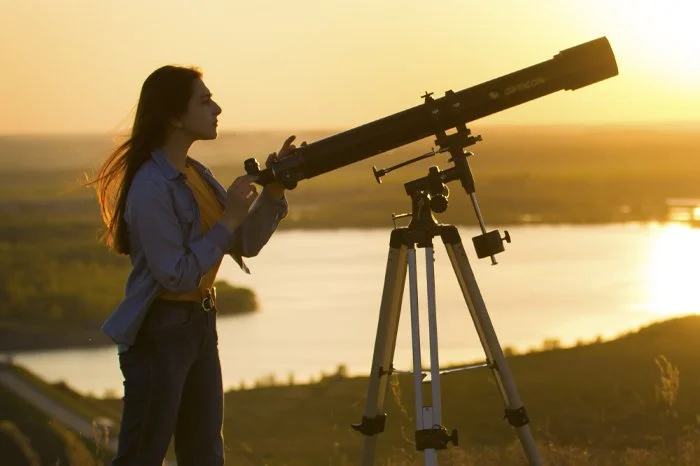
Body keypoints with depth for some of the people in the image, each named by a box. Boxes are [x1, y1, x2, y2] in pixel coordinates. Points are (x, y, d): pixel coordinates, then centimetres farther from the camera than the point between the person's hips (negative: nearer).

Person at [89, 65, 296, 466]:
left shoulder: (197, 174, 8)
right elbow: (176, 275, -22)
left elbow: (247, 243, 9)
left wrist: (273, 192, -5)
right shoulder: (150, 187, -19)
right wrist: (227, 221, -18)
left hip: (200, 323, 9)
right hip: (159, 331, -9)